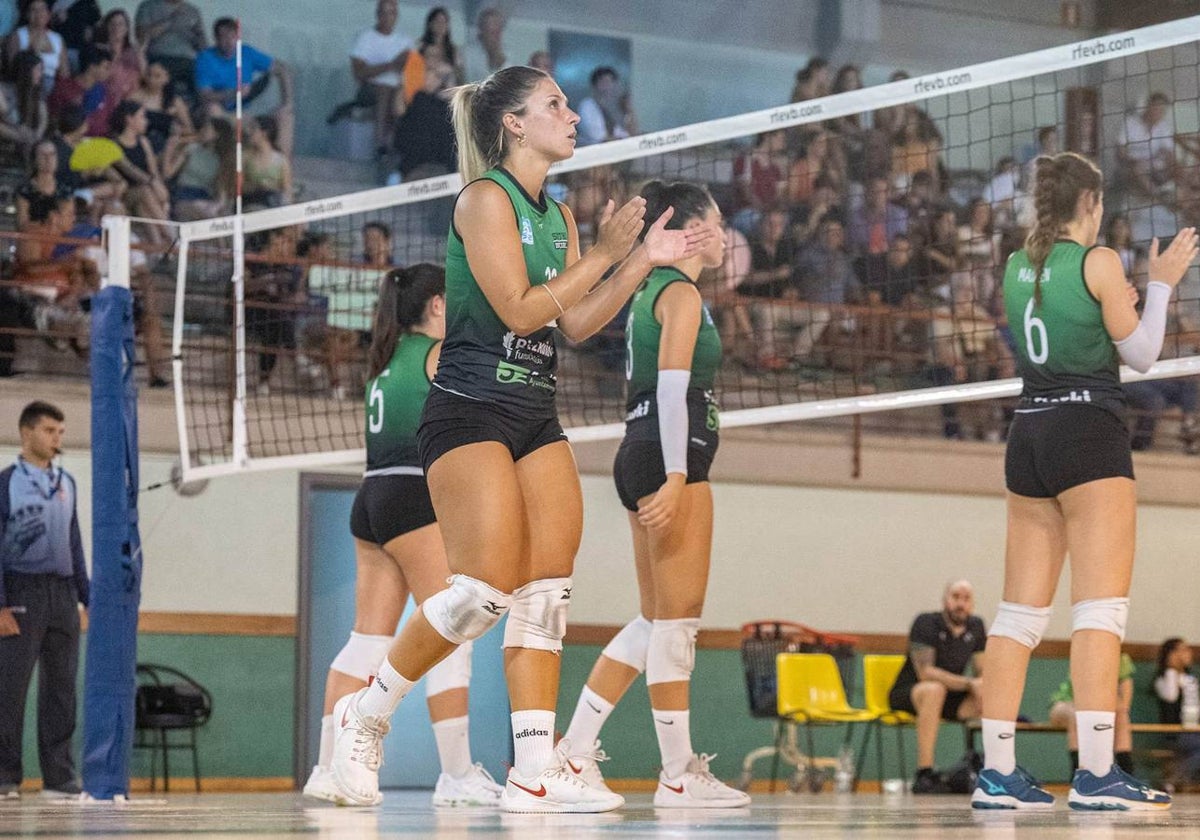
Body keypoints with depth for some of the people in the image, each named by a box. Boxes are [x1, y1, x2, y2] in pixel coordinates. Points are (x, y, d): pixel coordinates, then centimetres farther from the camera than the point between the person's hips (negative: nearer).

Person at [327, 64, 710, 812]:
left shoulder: (558, 213, 15)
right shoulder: (486, 197, -9)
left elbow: (575, 323, 14)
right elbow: (520, 309, -17)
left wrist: (644, 261, 9)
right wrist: (603, 255, -13)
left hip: (537, 416, 9)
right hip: (471, 412, -8)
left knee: (548, 591, -1)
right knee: (488, 590, -15)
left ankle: (536, 772, -3)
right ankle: (366, 715, 3)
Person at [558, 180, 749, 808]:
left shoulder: (650, 291, 21)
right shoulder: (681, 293, -8)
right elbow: (672, 385, -18)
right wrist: (677, 477, -24)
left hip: (640, 454, 10)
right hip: (669, 454, -10)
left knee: (656, 620, 11)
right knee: (678, 616, -7)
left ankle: (574, 751, 7)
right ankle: (679, 774, -6)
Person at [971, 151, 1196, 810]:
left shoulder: (1017, 266, 12)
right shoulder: (1098, 261, -7)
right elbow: (1141, 354, 0)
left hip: (1029, 431, 7)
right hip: (1089, 433, -7)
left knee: (1022, 610, 6)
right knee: (1100, 606, -9)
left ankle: (996, 772, 2)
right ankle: (1095, 773, -16)